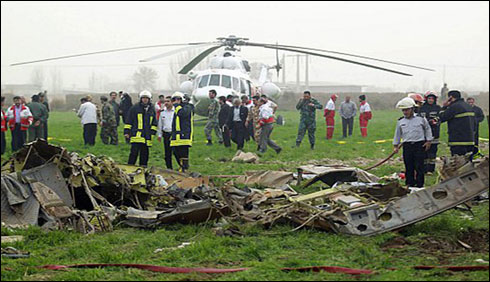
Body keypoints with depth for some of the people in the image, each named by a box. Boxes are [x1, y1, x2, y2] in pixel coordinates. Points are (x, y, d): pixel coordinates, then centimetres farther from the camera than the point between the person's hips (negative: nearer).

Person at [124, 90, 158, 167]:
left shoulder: (152, 109, 14)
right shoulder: (135, 108, 4)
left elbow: (154, 123, 18)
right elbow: (128, 121, 5)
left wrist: (152, 132, 6)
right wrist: (126, 132, 1)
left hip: (147, 137, 4)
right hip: (136, 135, -4)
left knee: (145, 153, 7)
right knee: (134, 152, -11)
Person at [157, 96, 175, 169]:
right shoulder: (162, 112, 11)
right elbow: (160, 124, 18)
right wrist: (159, 134, 13)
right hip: (166, 134, 4)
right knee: (167, 153, 7)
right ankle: (169, 167, 16)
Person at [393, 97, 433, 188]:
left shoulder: (421, 118, 0)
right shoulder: (400, 121, 8)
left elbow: (427, 129, 11)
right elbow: (397, 134, 17)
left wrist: (428, 141, 8)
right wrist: (396, 146, 17)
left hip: (420, 145, -3)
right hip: (407, 146, 3)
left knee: (419, 166, -3)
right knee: (408, 167, 6)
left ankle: (420, 185, 3)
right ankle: (410, 184, 15)